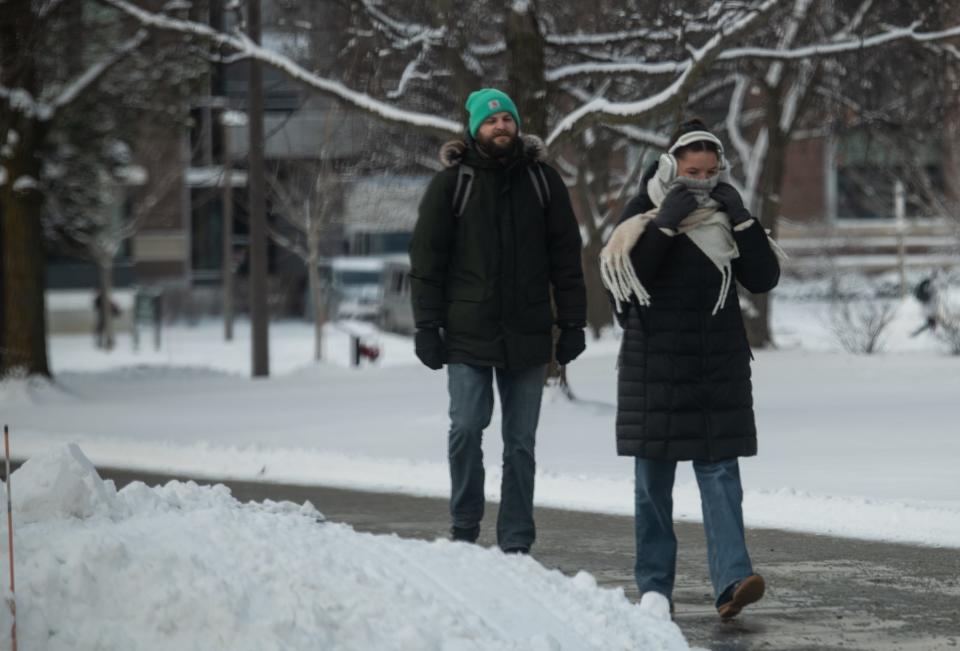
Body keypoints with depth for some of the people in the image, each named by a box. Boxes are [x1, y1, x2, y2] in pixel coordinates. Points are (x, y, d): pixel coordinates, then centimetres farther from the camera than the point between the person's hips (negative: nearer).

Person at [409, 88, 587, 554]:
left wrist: (572, 323, 4)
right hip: (468, 333, -2)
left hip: (527, 335, 2)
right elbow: (426, 261, 1)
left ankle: (516, 543, 11)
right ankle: (465, 527, 10)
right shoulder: (451, 183, 1)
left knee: (521, 442, 5)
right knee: (466, 428, -10)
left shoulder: (543, 180, 7)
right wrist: (427, 326, -5)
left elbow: (566, 256, 10)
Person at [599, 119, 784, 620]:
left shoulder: (725, 217, 7)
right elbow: (627, 274, -16)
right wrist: (666, 221, -21)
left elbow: (764, 278, -1)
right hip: (654, 365, -1)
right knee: (653, 479, 4)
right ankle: (655, 586, 12)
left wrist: (741, 220, -10)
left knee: (720, 473, -8)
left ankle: (731, 582, -18)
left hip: (719, 366, 1)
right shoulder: (642, 215, -1)